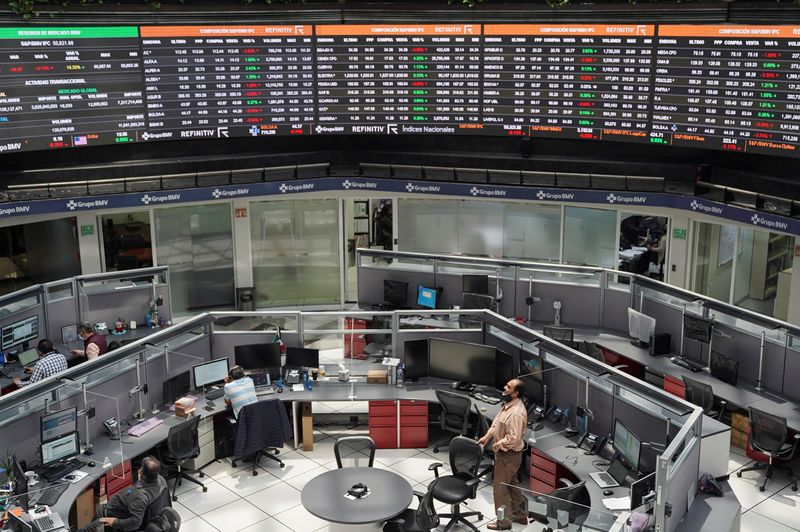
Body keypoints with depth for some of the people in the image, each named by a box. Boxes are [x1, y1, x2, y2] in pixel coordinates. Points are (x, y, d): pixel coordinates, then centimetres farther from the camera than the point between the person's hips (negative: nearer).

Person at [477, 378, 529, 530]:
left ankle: (504, 522, 16)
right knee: (512, 484, 22)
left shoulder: (516, 412, -30)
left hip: (508, 455, -10)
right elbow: (496, 422, 13)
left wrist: (497, 445, -18)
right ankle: (520, 514, 36)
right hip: (507, 453, 10)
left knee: (500, 487, 2)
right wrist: (487, 436, 4)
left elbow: (513, 438, -31)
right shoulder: (508, 404, 3)